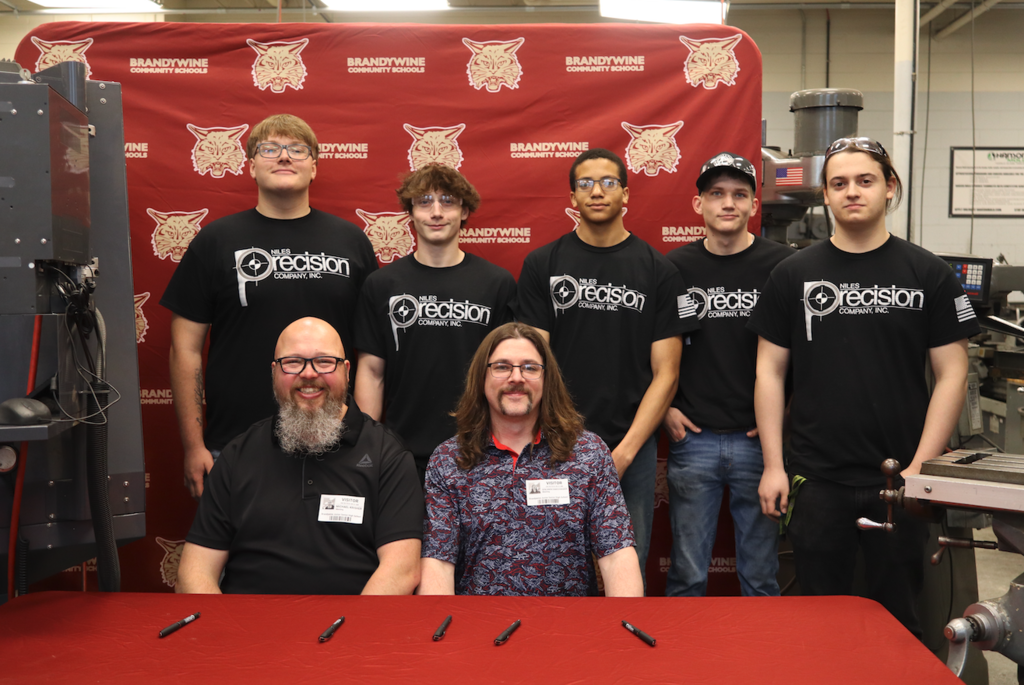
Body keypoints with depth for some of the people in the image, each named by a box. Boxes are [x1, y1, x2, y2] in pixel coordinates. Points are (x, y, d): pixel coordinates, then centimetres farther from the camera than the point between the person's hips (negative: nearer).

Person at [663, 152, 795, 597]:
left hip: (760, 439, -1)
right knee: (686, 575, 9)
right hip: (693, 438, 1)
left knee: (760, 574, 10)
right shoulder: (675, 268, 5)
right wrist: (664, 407, 3)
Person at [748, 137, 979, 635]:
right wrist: (772, 465, -2)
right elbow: (770, 373, 4)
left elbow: (951, 375, 0)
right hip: (816, 480, 1)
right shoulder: (793, 275, 3)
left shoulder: (928, 273, 1)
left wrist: (922, 465, -8)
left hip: (900, 481, 0)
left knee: (899, 613, 13)